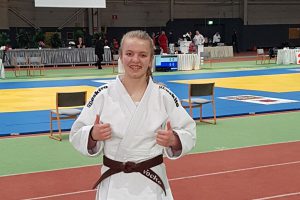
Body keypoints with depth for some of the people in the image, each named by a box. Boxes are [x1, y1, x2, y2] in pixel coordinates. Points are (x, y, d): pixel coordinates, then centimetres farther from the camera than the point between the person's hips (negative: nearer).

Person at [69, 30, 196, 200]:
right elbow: (77, 135, 1)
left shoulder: (164, 96, -4)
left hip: (152, 183, 0)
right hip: (114, 185, 0)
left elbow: (188, 133, 2)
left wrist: (173, 140, -18)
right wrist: (93, 135, -20)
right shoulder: (103, 95, -4)